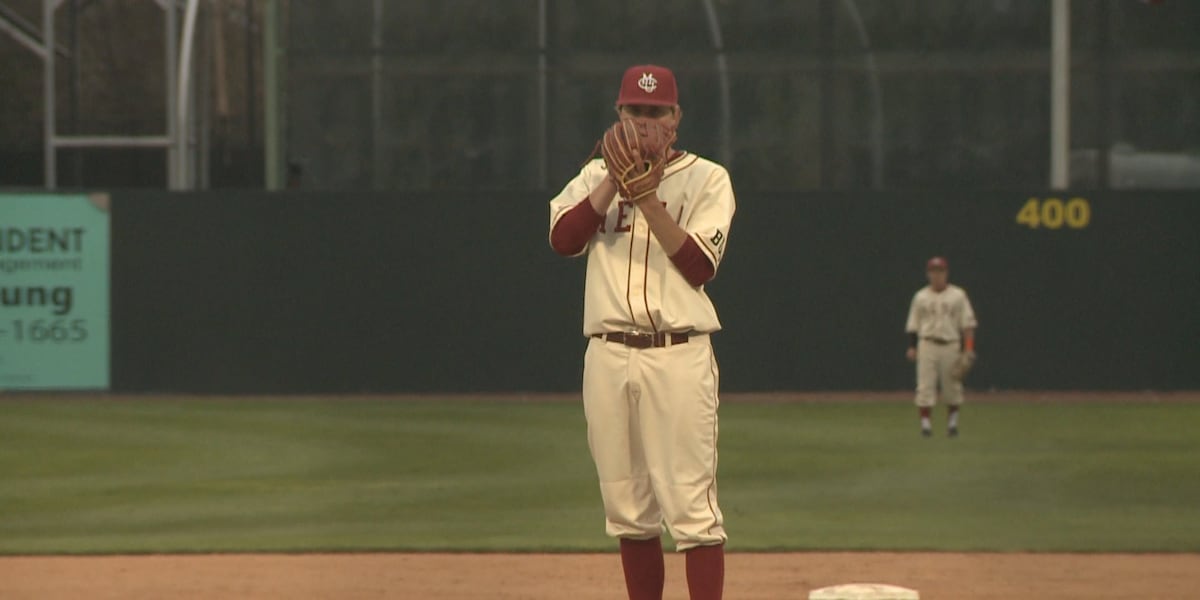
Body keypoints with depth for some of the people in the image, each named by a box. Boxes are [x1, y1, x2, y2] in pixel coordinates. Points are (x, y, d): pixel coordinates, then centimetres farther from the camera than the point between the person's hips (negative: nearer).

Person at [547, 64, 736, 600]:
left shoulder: (707, 178, 4)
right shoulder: (596, 176, 15)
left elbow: (699, 264, -8)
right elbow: (563, 238, -2)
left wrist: (647, 196, -13)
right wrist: (616, 179, -8)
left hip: (679, 355, -4)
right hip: (608, 355, 4)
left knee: (692, 502, -10)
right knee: (628, 505, 8)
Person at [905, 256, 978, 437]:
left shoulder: (957, 295, 5)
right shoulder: (921, 297, 10)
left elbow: (968, 323, 1)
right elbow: (913, 325, 11)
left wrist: (968, 347, -9)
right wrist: (911, 346, 0)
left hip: (951, 346, -1)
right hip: (927, 346, 1)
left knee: (952, 387, 2)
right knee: (925, 386, -7)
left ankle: (952, 421, 15)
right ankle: (925, 422, -5)